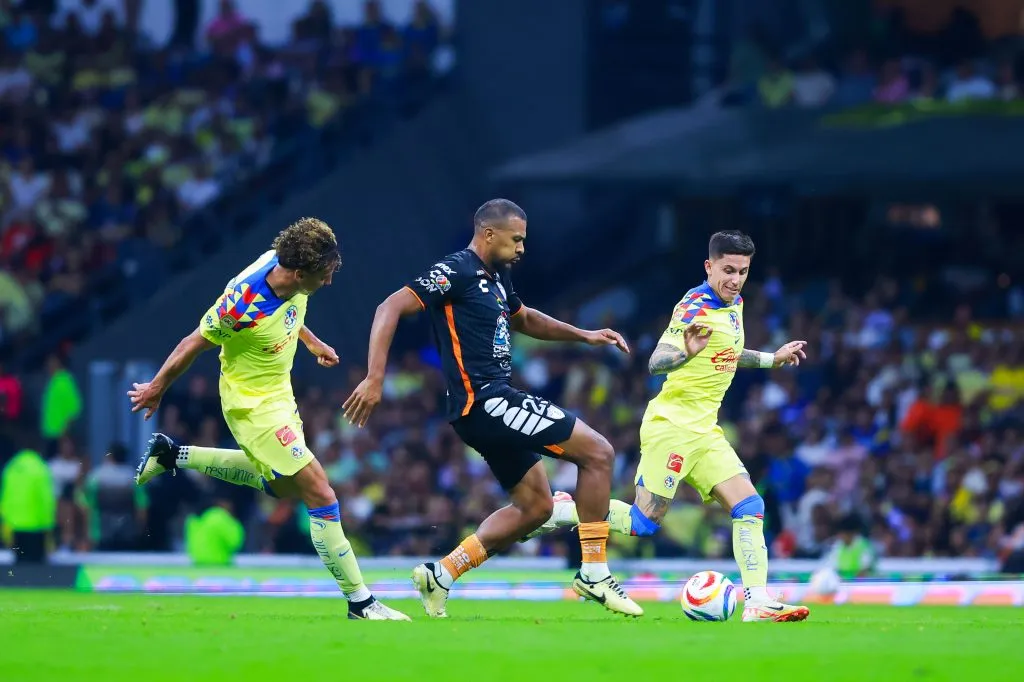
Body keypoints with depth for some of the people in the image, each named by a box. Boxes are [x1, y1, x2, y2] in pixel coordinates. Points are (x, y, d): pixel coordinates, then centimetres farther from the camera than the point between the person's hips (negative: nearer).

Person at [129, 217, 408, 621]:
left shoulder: (283, 264, -14)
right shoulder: (245, 304, -35)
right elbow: (194, 344, -19)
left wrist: (311, 341, 24)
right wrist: (157, 389, -5)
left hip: (278, 394, 9)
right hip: (254, 406, -9)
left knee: (279, 484, 30)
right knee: (320, 496, -11)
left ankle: (172, 455, 38)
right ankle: (359, 602, -4)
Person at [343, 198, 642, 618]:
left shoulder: (495, 277, 16)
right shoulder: (456, 273, -13)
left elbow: (522, 319, 36)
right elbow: (391, 308, -19)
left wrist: (585, 336, 27)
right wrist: (375, 378, -27)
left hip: (494, 402, 10)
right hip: (484, 400, -10)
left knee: (535, 506, 15)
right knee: (597, 452, -9)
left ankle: (442, 575, 10)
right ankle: (594, 574, -6)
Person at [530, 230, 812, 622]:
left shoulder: (733, 304, 12)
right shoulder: (695, 307, -16)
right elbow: (656, 363, -24)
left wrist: (771, 359, 29)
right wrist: (685, 352, -44)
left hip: (704, 431, 8)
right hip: (672, 426, -8)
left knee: (749, 507, -5)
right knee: (645, 522, -7)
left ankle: (757, 602, -8)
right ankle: (564, 511, 12)